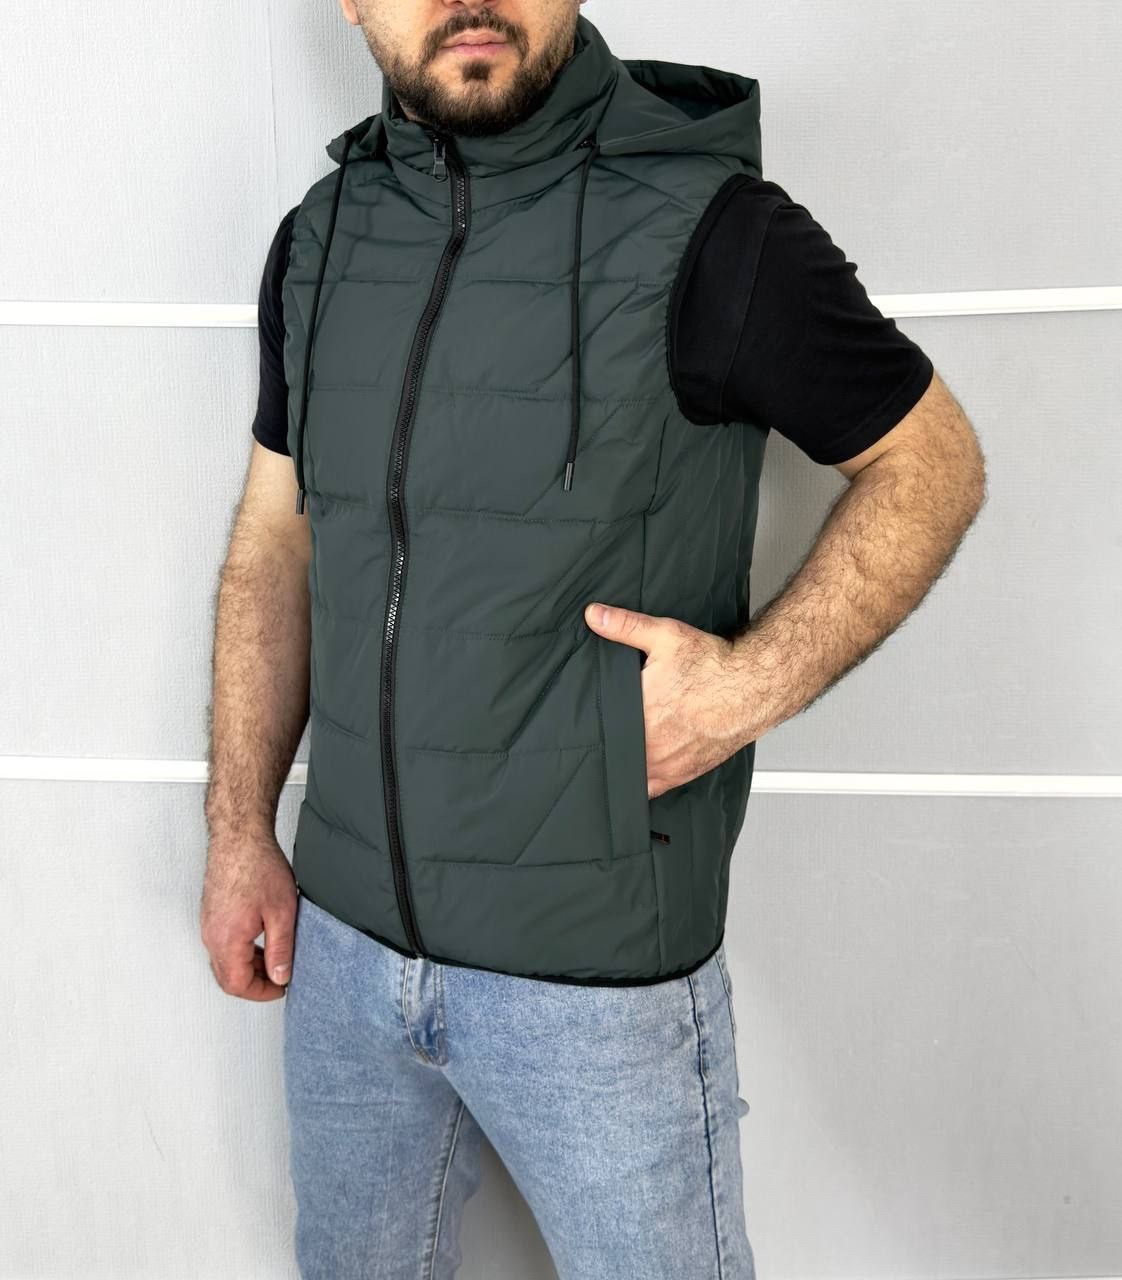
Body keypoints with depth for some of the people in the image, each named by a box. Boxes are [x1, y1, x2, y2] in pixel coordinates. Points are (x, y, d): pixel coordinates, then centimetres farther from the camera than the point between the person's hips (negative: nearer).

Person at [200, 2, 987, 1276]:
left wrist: (759, 680, -19)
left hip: (596, 965, -5)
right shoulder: (319, 238, 2)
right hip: (344, 929, 5)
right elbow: (273, 549, 9)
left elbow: (932, 461, -4)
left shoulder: (707, 227, -14)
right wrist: (240, 831, 6)